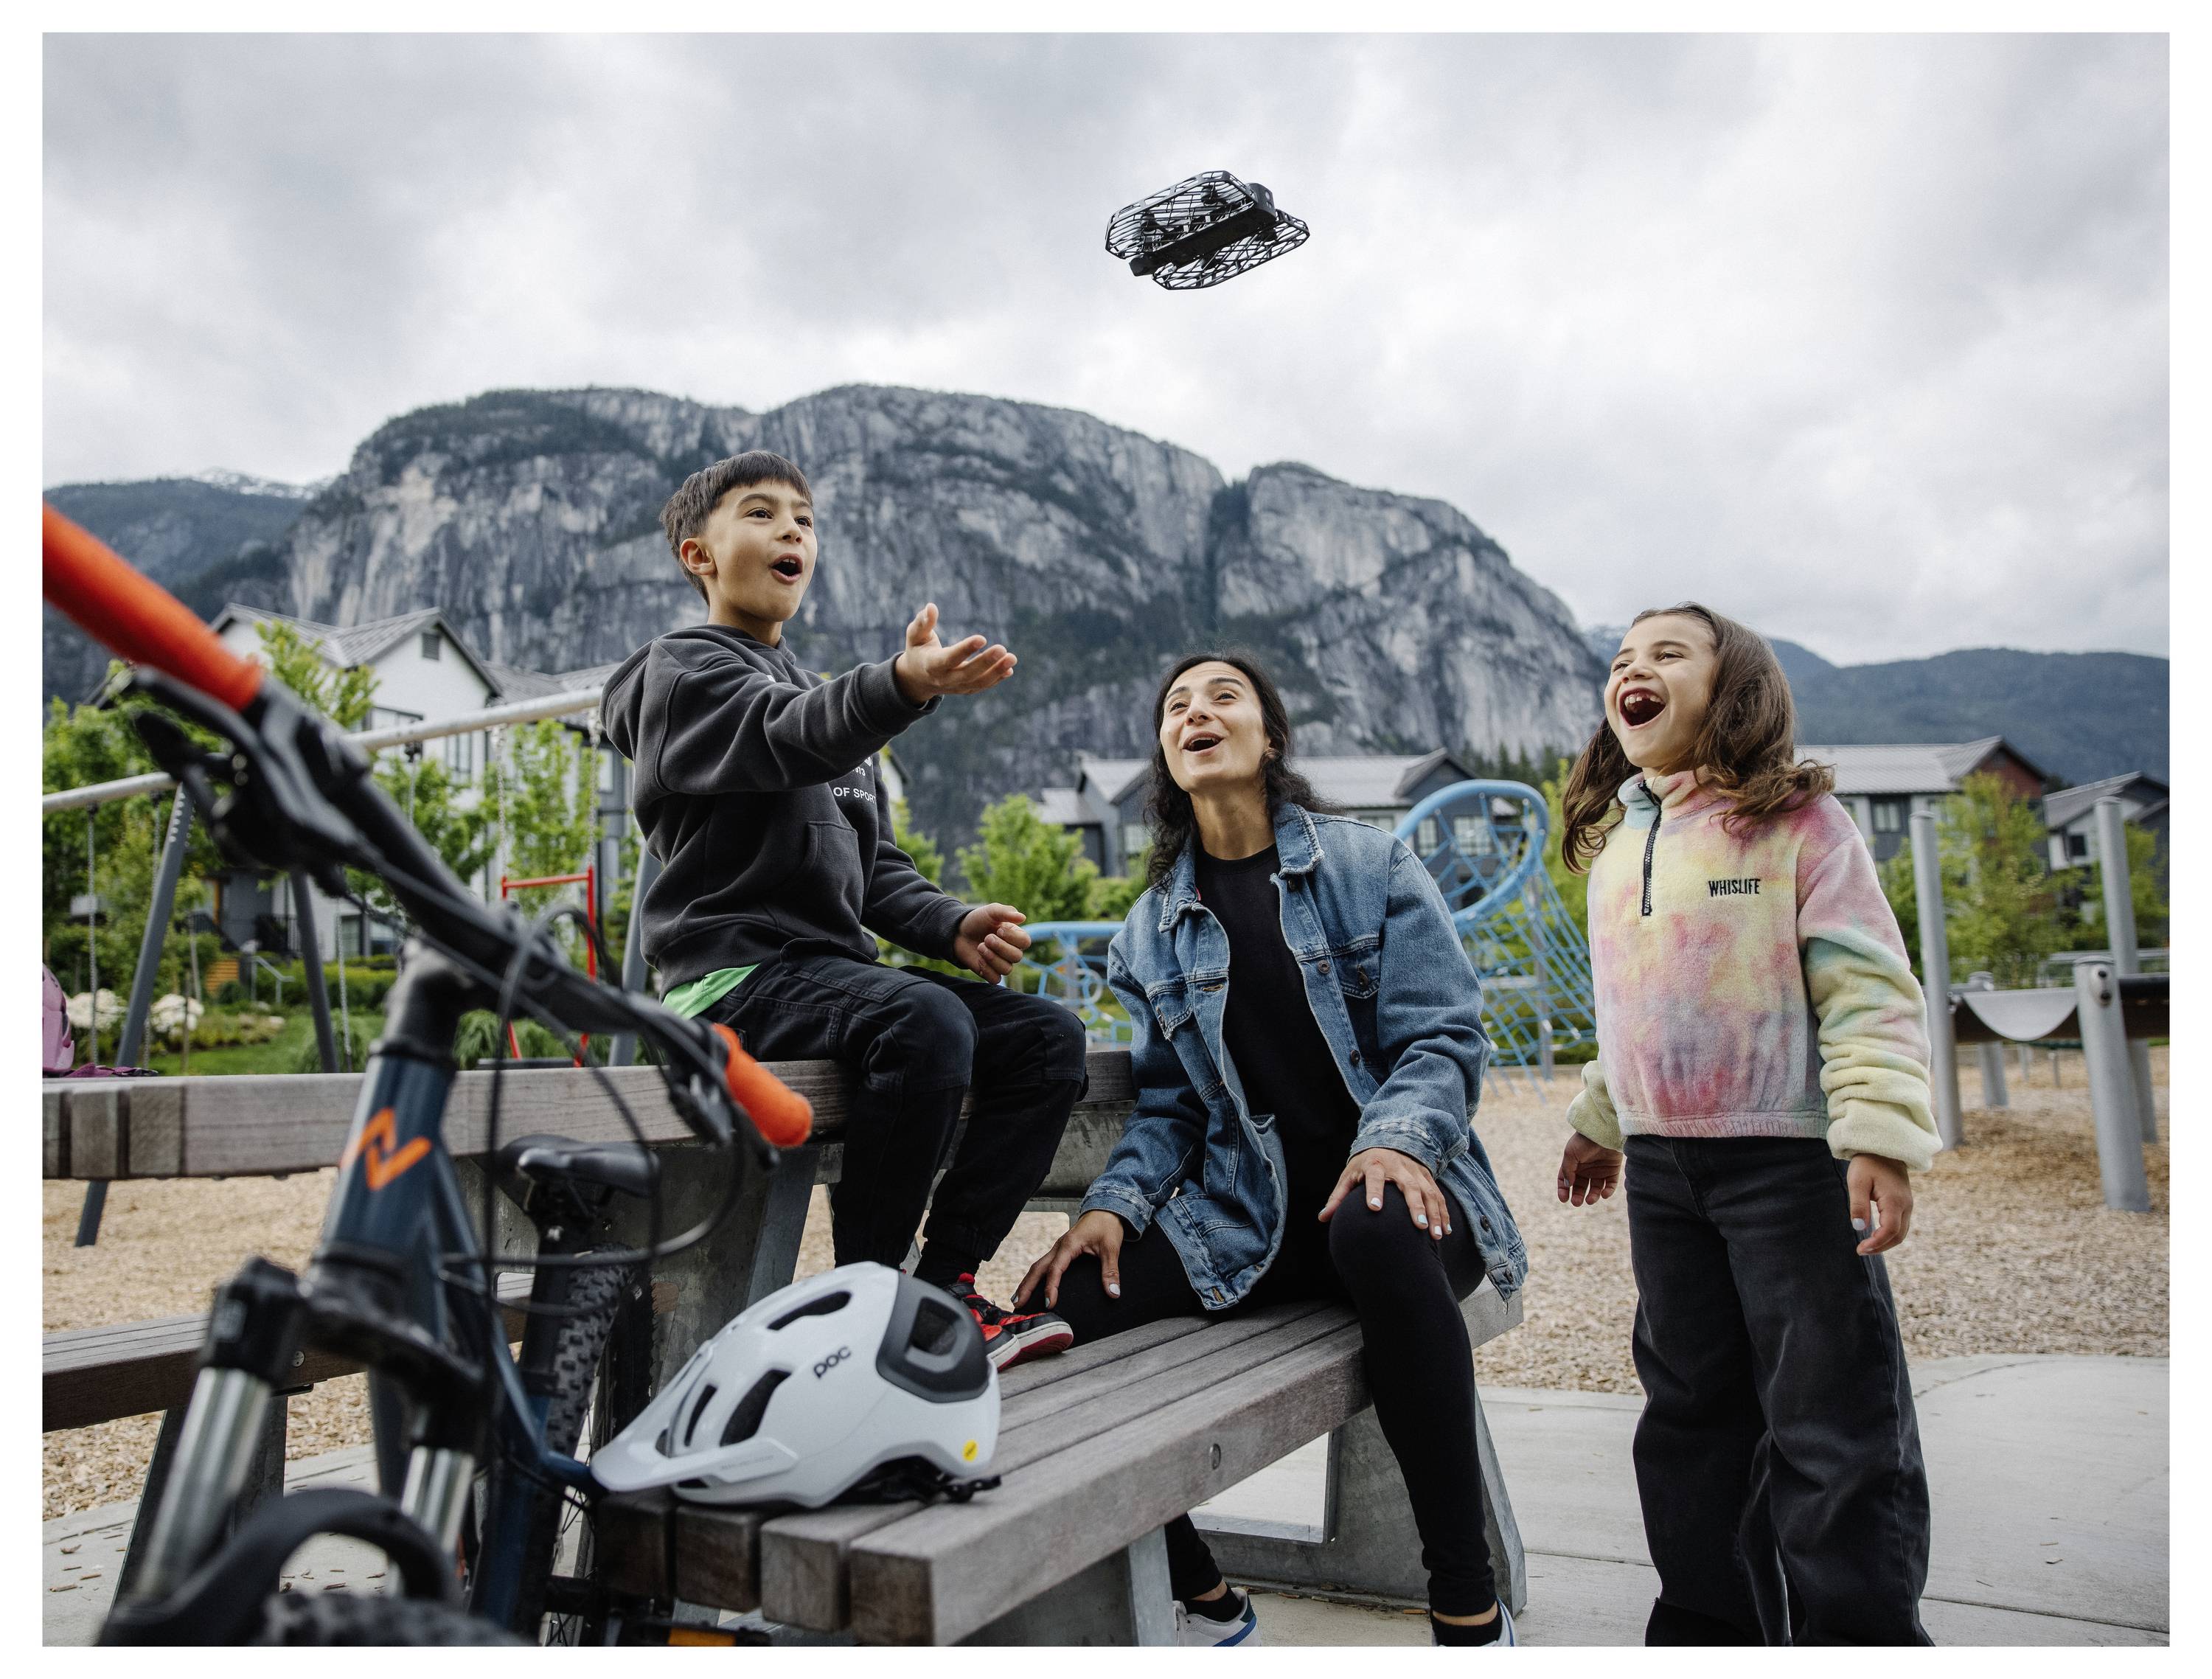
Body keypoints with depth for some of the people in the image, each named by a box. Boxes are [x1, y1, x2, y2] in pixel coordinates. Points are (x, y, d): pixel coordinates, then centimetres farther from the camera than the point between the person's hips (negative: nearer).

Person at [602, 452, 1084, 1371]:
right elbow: (788, 737, -24)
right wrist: (905, 684, -45)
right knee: (926, 1023, -34)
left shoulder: (820, 692, 26)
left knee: (1047, 1037, -7)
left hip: (832, 964, 8)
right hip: (736, 971, -8)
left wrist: (952, 924, 1)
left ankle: (944, 1284, -5)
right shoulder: (684, 667, 1)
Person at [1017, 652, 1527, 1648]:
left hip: (1392, 1192, -3)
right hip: (1246, 1218, 4)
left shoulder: (1371, 868, 4)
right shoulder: (1154, 928, 13)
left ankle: (1469, 1611, -25)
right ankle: (1207, 1604, 2)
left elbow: (1443, 1036, -3)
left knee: (1377, 1230, -40)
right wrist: (1115, 1205, -7)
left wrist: (1400, 1137, -24)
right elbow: (1167, 1104, 12)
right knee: (1062, 1308, -21)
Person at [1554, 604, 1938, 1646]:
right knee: (1691, 1402, 15)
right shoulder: (1615, 842, 12)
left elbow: (1867, 986, -12)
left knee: (1830, 1418, 2)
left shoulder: (1796, 820, -6)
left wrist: (1882, 1134, -20)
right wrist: (1597, 1122, 24)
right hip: (1661, 1167, 6)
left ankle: (1859, 1632, 17)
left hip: (1790, 1156, -6)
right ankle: (1709, 1620, 29)